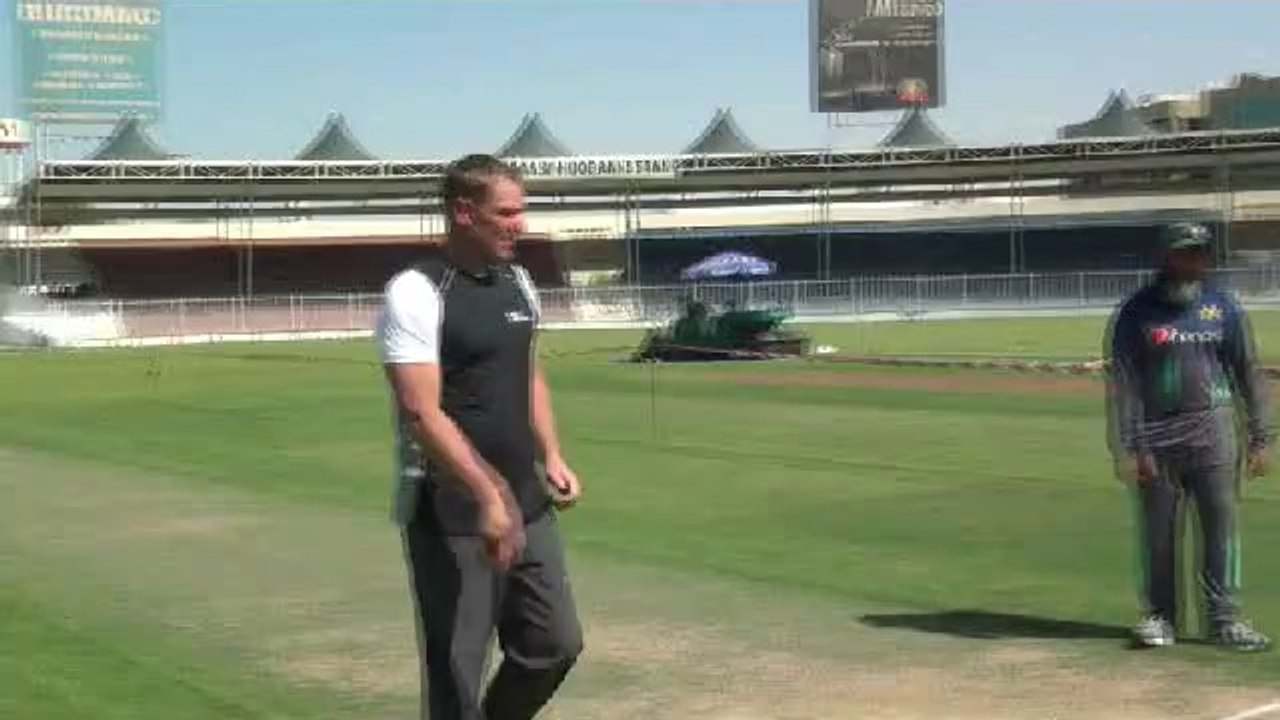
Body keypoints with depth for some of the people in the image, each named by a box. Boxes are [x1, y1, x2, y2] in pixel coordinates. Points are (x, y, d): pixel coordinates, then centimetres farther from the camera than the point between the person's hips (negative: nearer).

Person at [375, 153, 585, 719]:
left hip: (527, 505, 8)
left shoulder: (518, 282, 9)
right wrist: (487, 497, -28)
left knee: (556, 644, 12)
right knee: (455, 672, 1)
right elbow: (422, 414, -22)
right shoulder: (416, 293, -15)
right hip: (450, 514, -7)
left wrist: (551, 456, 8)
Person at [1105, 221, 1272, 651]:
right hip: (1156, 436, -2)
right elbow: (1122, 384, -4)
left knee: (1221, 524, 1)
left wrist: (1259, 438, 3)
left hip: (1212, 430, 2)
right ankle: (1159, 617, 17)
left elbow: (1248, 374, 9)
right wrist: (1129, 448, -10)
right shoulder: (1136, 313, -1)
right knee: (1157, 532, 5)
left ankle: (1224, 619, 9)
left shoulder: (1223, 308, 7)